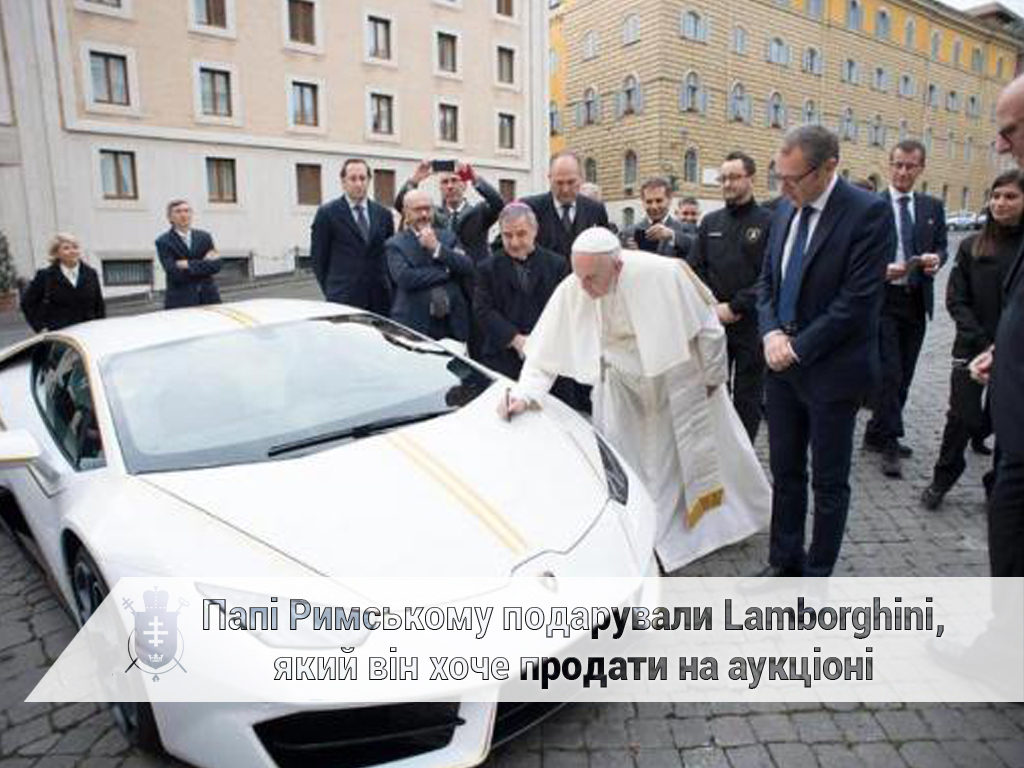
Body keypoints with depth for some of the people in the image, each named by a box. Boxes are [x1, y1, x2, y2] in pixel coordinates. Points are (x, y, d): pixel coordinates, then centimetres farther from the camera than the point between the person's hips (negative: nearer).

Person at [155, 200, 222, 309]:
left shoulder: (205, 237, 11)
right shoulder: (163, 242, 1)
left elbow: (216, 266, 1)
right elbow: (175, 273, -12)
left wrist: (190, 265, -9)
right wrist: (205, 263, -8)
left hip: (209, 297, 3)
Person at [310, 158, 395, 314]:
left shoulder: (383, 214, 12)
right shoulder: (327, 213, 1)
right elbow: (318, 258, 4)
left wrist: (388, 288, 8)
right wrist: (330, 290, 3)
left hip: (379, 300, 4)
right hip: (343, 300, -3)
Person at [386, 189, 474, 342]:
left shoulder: (448, 237, 14)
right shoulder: (395, 244, 2)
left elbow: (468, 268, 0)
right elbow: (405, 278, -15)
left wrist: (437, 247, -9)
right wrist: (446, 272, -7)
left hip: (452, 325, 4)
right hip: (414, 326, -3)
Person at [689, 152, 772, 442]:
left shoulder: (768, 221, -3)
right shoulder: (710, 222, 11)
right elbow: (694, 268, 7)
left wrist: (735, 307, -14)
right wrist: (712, 307, -6)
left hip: (751, 325, -3)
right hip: (712, 324, 4)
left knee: (747, 398, 6)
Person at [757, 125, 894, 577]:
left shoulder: (869, 213, -13)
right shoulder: (785, 210, 7)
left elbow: (859, 301, -18)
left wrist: (798, 348, -14)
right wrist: (772, 333, -5)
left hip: (831, 370, -6)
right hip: (783, 365, 6)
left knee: (829, 482, 8)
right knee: (785, 472, 15)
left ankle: (816, 575, 24)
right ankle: (785, 562, 30)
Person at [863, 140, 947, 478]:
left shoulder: (933, 207, 12)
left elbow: (941, 247, 13)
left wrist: (936, 258, -10)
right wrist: (881, 269, -20)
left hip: (917, 301, 5)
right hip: (882, 299, -5)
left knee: (904, 374, 10)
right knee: (889, 373, -8)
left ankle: (877, 434, 23)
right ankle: (889, 443, 2)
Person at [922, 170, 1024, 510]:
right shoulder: (972, 246, 2)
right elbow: (956, 300, -2)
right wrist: (984, 344, -11)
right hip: (973, 349, 0)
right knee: (963, 418, -4)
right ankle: (941, 481, 16)